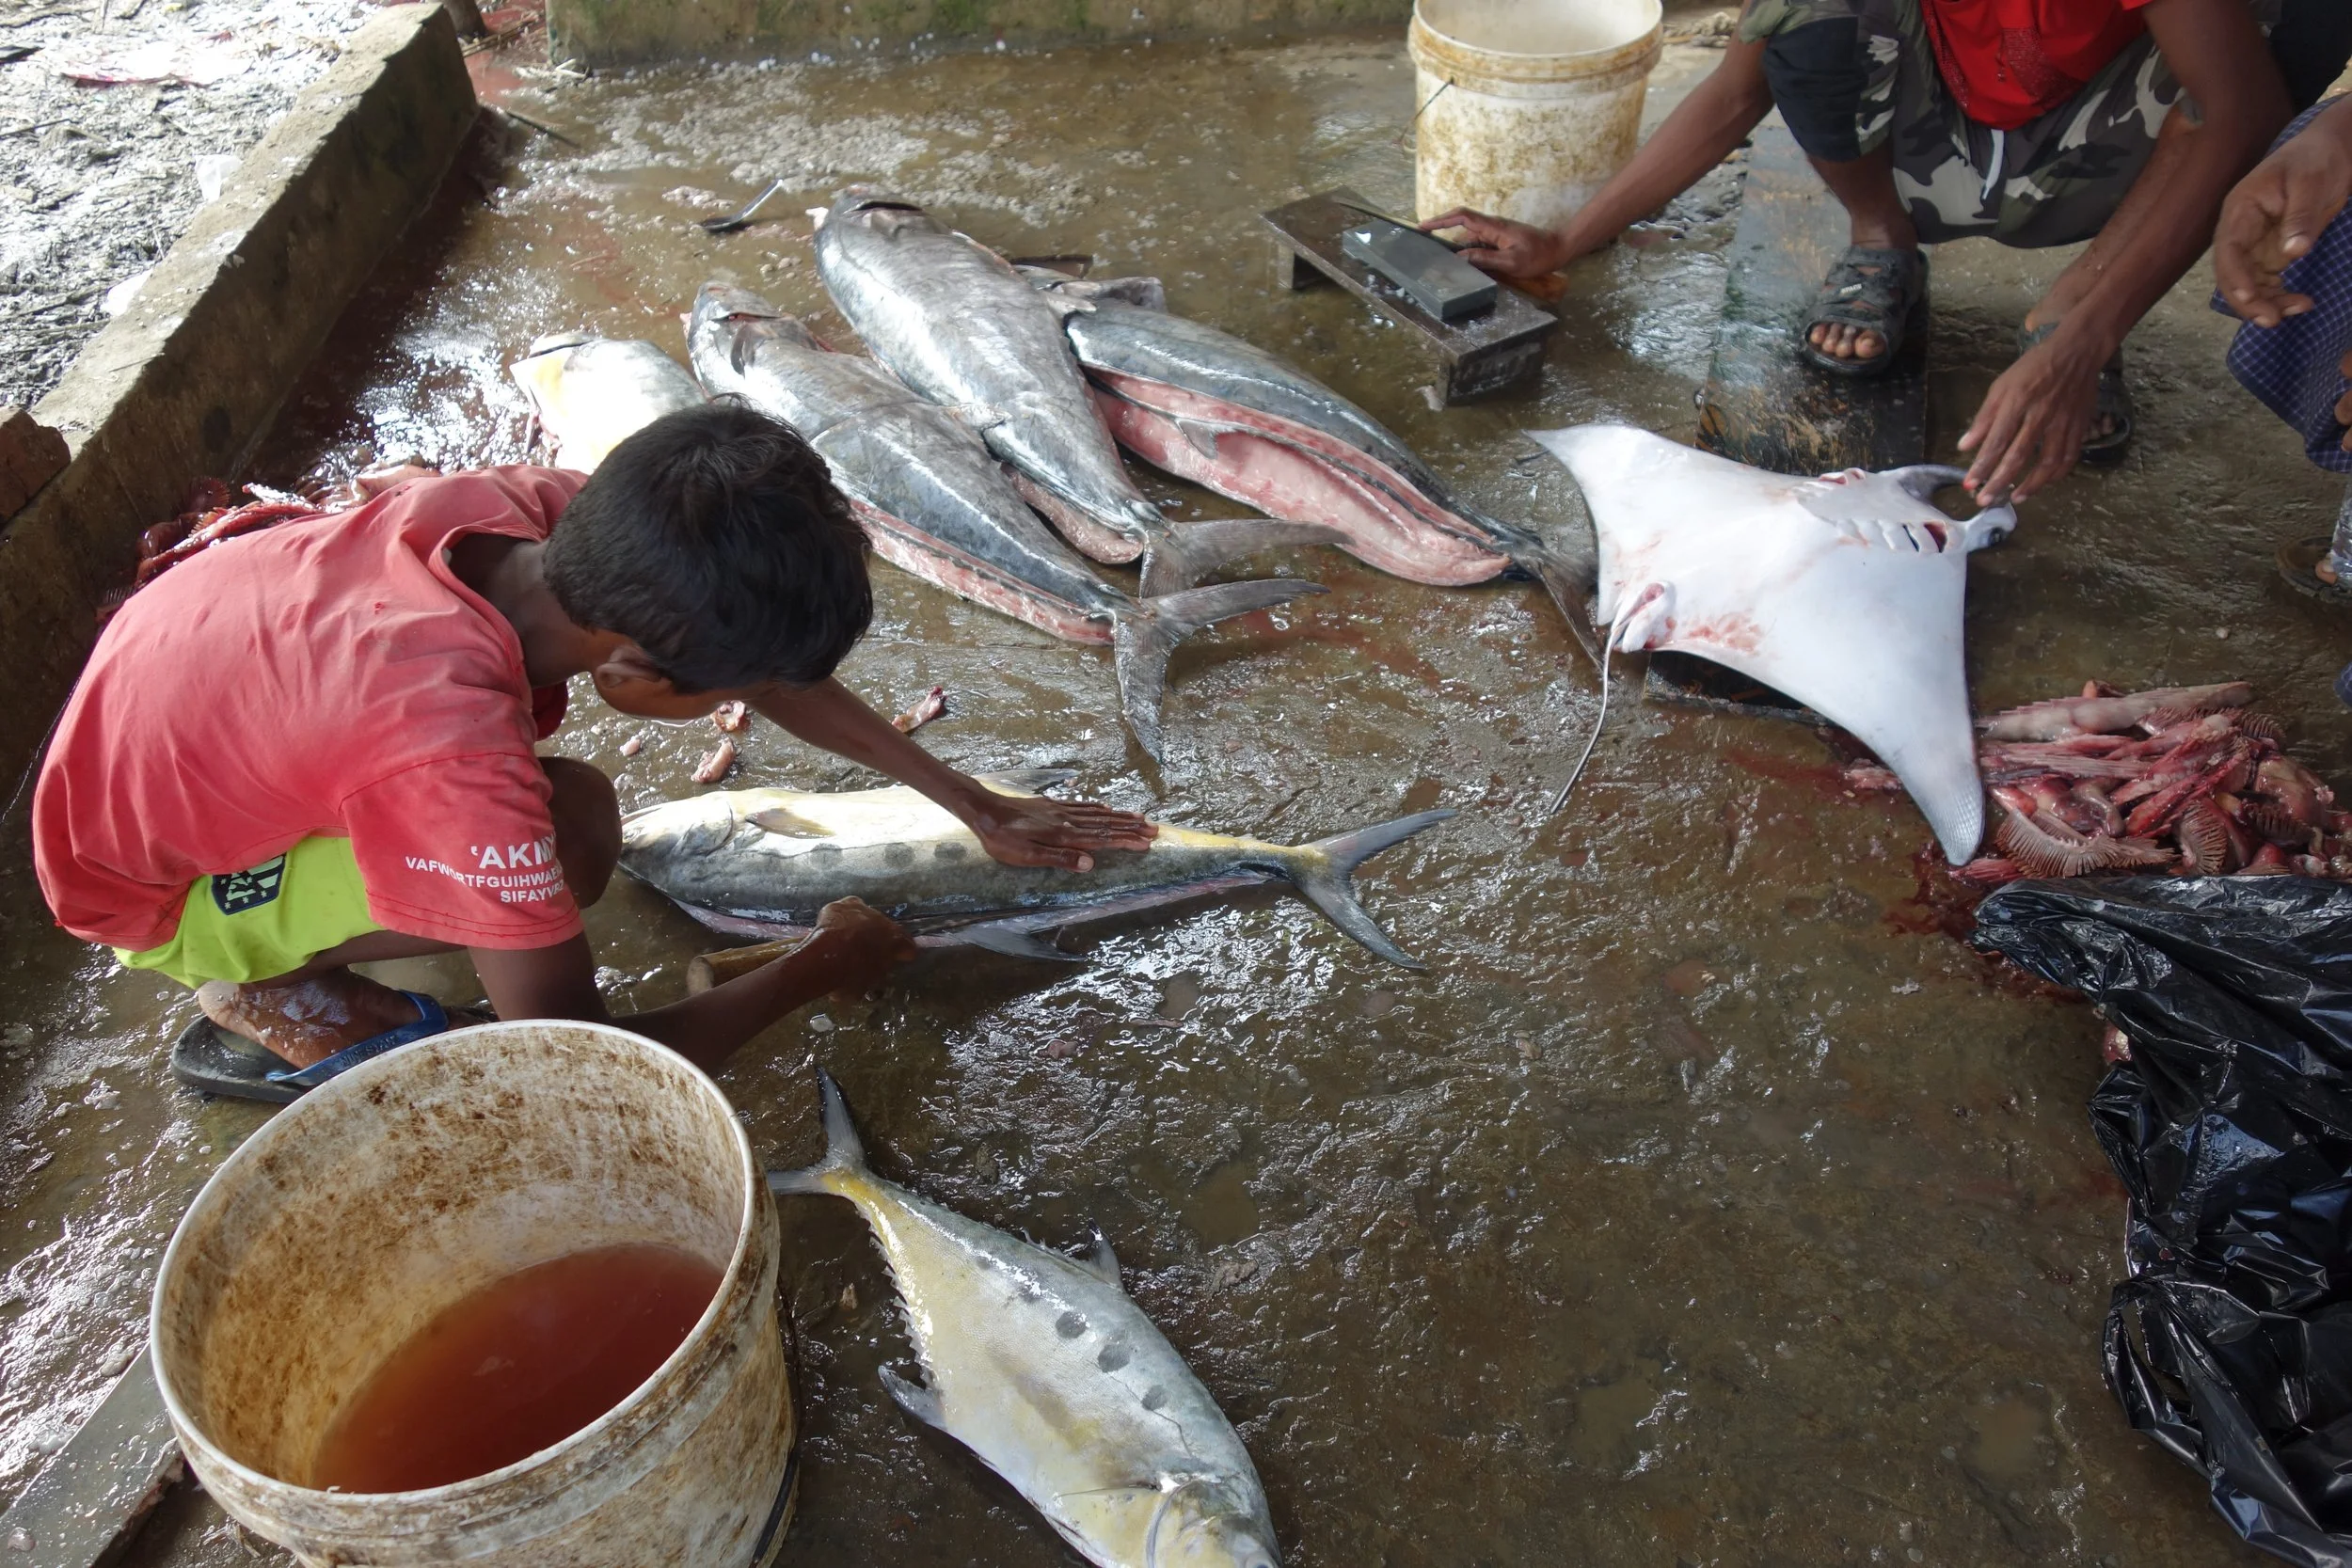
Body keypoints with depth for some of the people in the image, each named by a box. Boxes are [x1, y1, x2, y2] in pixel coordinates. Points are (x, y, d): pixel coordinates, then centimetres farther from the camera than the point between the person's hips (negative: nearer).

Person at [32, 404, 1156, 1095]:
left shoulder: (548, 515, -23)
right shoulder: (457, 754, -42)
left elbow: (772, 665, -6)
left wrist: (973, 805, -4)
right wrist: (817, 970, -17)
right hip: (148, 887, -7)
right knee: (571, 830, -29)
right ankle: (265, 997, -3)